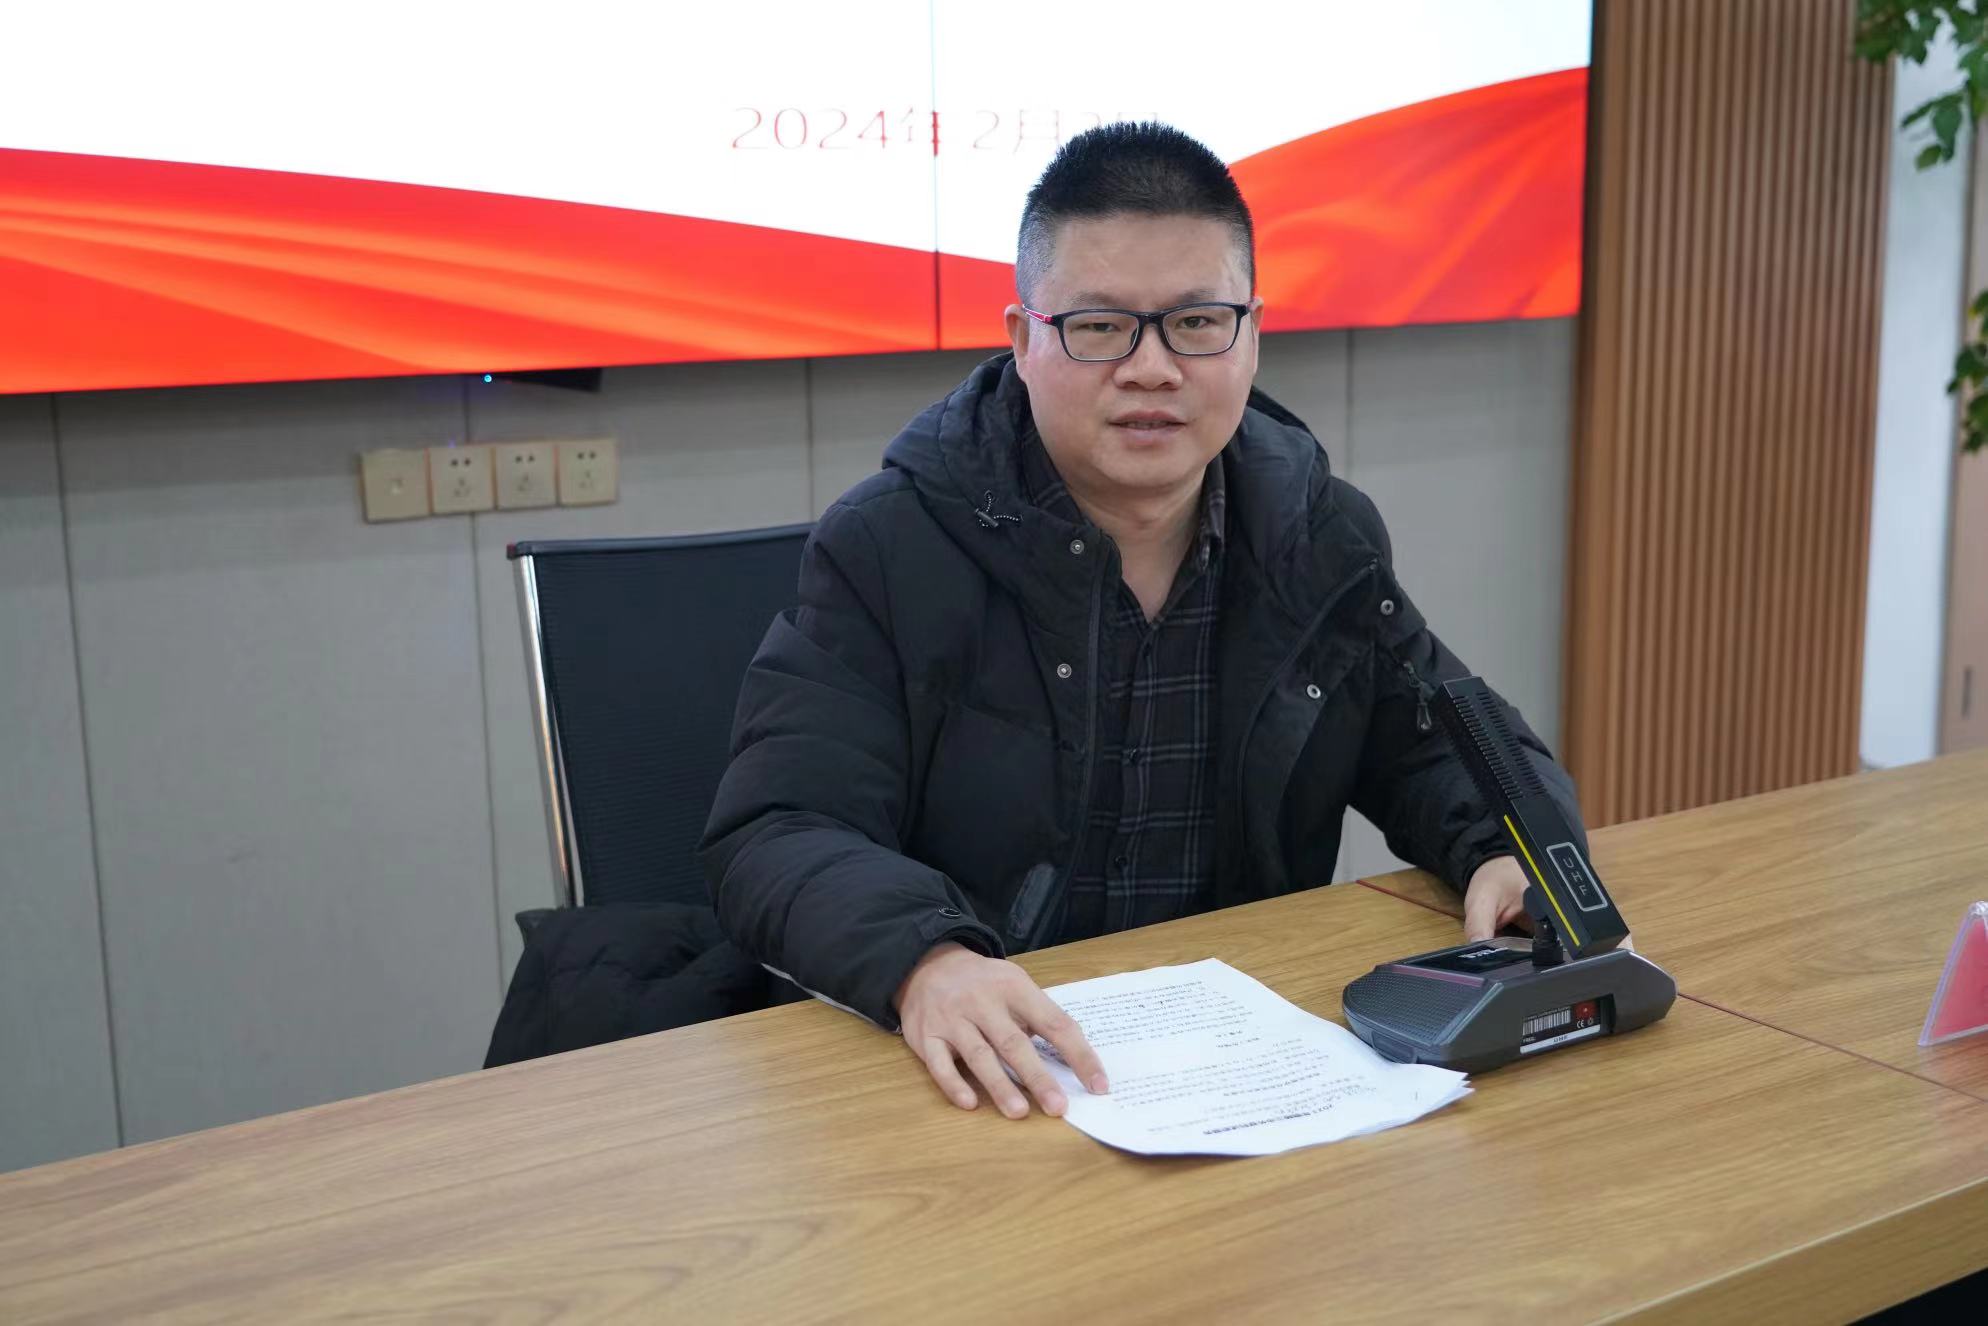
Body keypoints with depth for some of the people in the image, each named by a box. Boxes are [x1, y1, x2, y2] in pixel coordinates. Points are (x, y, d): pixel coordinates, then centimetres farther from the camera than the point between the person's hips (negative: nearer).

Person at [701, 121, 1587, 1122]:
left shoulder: (1326, 539, 6)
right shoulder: (886, 551, -8)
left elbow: (1444, 746, 16)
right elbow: (775, 838, -15)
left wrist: (1511, 850, -8)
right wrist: (919, 957, -37)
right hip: (984, 1087, -3)